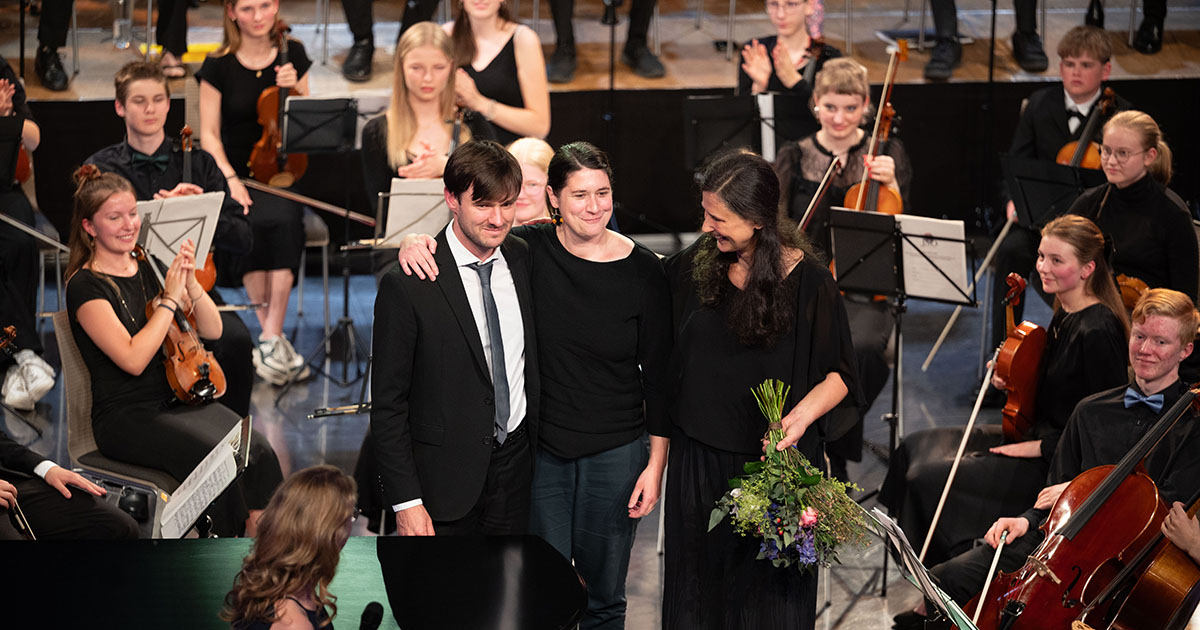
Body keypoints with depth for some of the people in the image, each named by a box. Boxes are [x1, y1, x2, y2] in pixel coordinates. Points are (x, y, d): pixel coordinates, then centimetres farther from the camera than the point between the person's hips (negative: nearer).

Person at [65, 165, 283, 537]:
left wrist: (190, 284, -8)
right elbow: (133, 359, -20)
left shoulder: (149, 269, 11)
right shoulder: (86, 286, -9)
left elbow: (212, 331, 9)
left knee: (259, 451, -21)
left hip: (178, 400, 6)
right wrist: (170, 299, -15)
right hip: (126, 417, -6)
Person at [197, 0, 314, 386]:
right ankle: (272, 333, -25)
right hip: (235, 175, -1)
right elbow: (210, 134, -1)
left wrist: (294, 89, -10)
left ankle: (270, 337, -29)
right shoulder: (218, 67, 0)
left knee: (283, 220, -32)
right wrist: (230, 179, -15)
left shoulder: (293, 55, 6)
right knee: (252, 224, -34)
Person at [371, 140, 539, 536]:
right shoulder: (406, 286, -17)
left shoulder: (524, 261, 1)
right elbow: (387, 405, -13)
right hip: (446, 481, -5)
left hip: (516, 465, 5)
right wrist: (406, 502, -15)